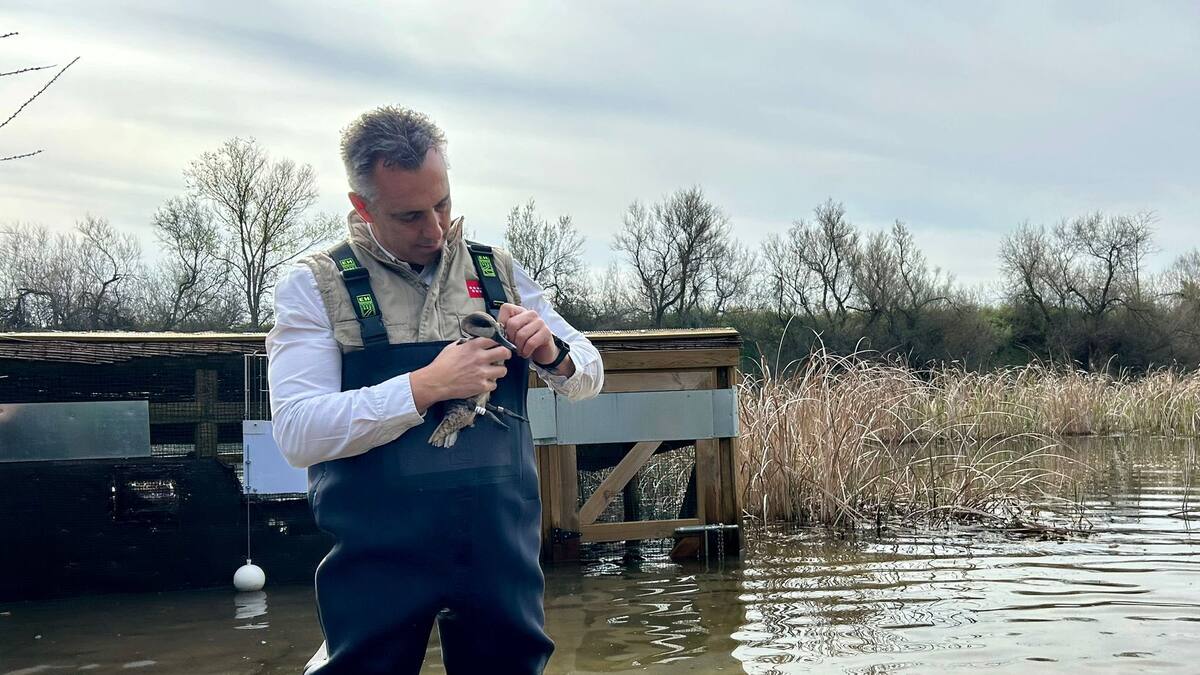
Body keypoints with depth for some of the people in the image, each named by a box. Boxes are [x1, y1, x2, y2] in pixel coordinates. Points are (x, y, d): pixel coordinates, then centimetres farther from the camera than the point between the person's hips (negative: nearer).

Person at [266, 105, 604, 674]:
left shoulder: (497, 272, 9)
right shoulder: (314, 285, -1)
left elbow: (588, 377, 15)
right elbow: (297, 433, -13)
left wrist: (550, 353, -7)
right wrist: (427, 385, -20)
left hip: (502, 547, 3)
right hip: (378, 557, -3)